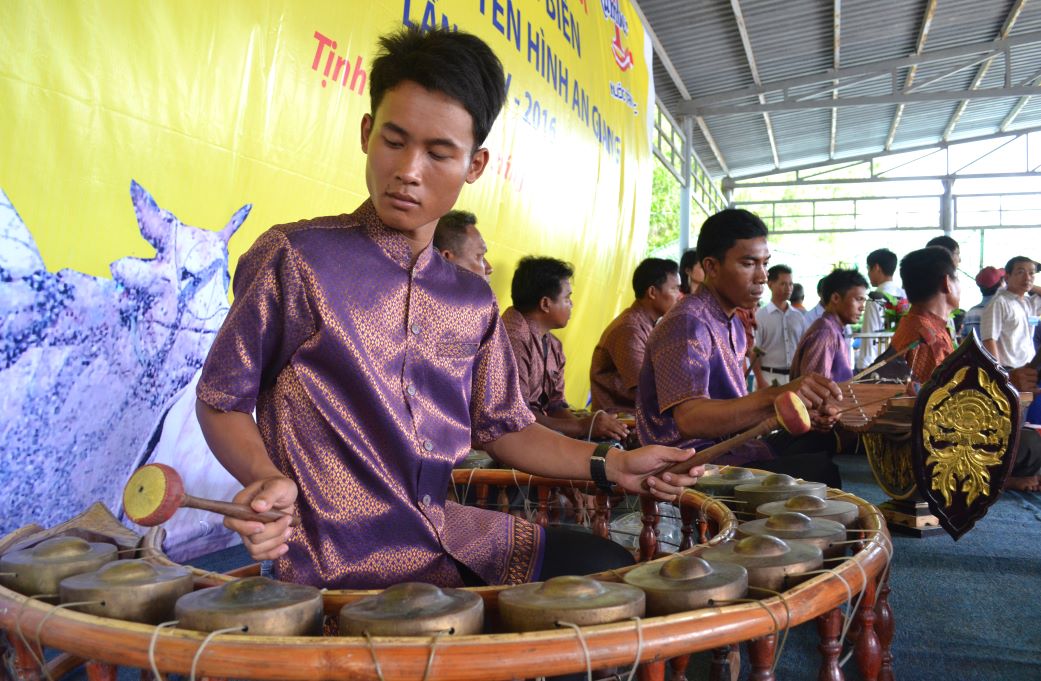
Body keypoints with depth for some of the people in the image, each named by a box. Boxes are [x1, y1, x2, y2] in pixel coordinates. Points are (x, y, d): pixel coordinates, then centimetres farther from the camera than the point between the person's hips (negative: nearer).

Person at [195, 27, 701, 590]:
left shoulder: (472, 301, 8)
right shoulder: (295, 257, -8)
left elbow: (501, 426, 14)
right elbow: (220, 399, -1)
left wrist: (611, 464, 4)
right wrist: (268, 479, -20)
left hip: (454, 536, 6)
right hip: (340, 560, -6)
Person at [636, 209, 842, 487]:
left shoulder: (732, 322, 14)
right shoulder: (686, 323, -18)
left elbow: (730, 409, 14)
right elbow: (689, 419, -31)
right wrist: (777, 397, -40)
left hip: (730, 448, 10)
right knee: (823, 471, -23)